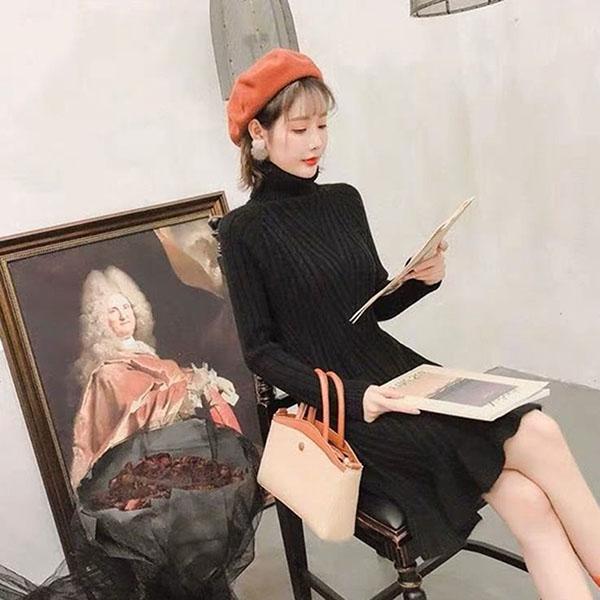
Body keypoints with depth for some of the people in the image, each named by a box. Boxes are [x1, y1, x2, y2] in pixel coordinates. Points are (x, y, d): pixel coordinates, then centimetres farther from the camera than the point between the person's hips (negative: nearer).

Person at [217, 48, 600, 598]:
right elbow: (261, 351, -8)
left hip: (394, 369, 5)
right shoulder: (243, 231, -7)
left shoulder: (344, 201, 8)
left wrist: (420, 280, -6)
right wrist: (348, 395, -20)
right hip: (338, 401, -5)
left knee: (536, 428, -17)